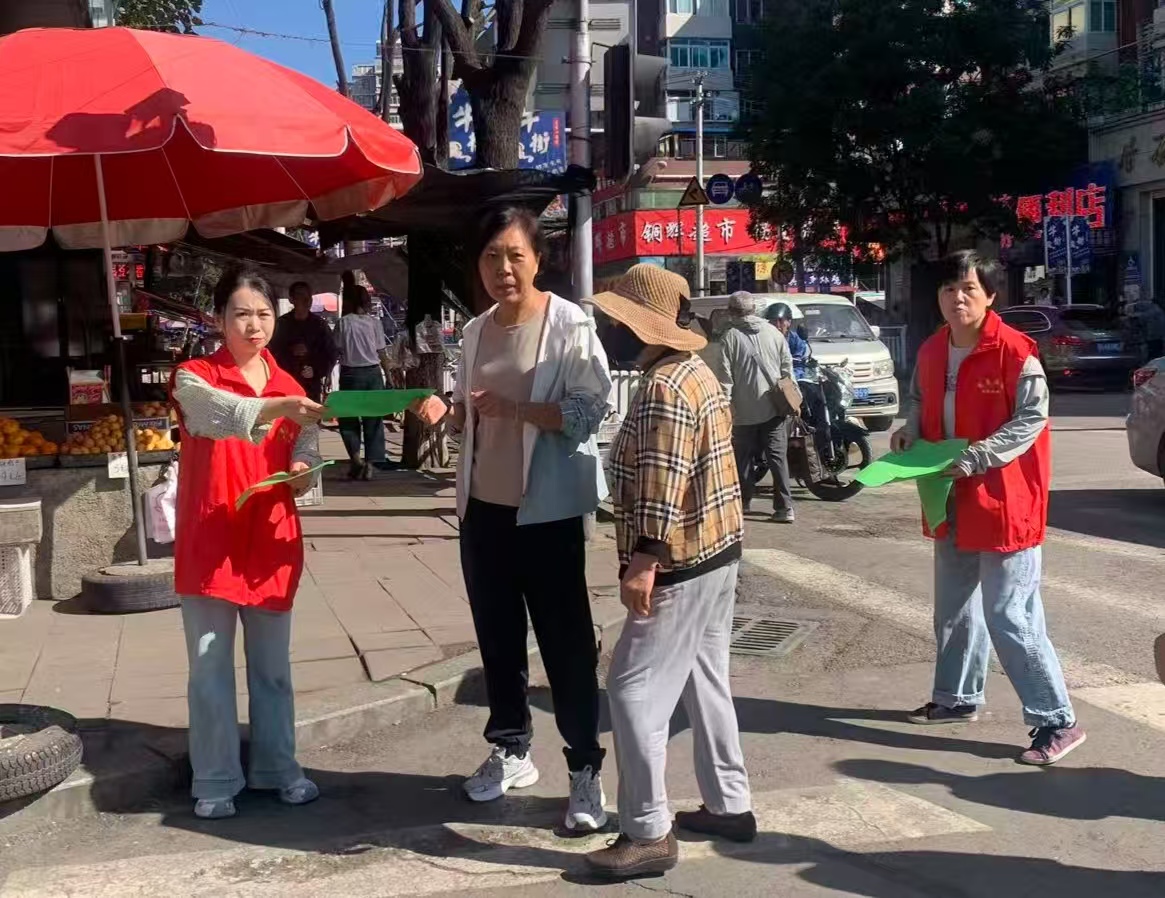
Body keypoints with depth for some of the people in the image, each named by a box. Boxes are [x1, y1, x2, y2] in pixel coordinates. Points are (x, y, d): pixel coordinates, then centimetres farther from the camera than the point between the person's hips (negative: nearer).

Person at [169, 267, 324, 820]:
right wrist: (280, 408, -44)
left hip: (271, 544, 3)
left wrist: (302, 474, -17)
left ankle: (277, 767, 25)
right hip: (210, 545, -3)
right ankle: (216, 780, 14)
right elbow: (224, 414, -26)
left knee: (272, 666, 12)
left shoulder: (292, 389, 9)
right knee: (210, 667, 3)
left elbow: (304, 456, 7)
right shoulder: (193, 379, -4)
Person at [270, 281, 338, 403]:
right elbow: (273, 352, 5)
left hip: (312, 385, 1)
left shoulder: (320, 324, 8)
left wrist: (317, 371, -5)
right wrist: (291, 352, -12)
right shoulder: (281, 324, 6)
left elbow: (331, 353, 9)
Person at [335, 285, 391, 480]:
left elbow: (337, 350, -6)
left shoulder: (344, 322, -5)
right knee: (373, 419, 8)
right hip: (372, 373, 1)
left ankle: (355, 457, -6)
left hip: (350, 373, -1)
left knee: (348, 417, 10)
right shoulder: (374, 322, -1)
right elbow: (382, 354, 1)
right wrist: (389, 374, 8)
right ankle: (370, 463, 5)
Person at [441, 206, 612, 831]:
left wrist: (514, 407, -26)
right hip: (482, 507, 6)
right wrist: (443, 412, -4)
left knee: (566, 643, 1)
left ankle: (586, 769, 11)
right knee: (497, 637, 16)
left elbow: (591, 410, -17)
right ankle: (510, 750, 31)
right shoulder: (475, 332, 9)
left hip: (546, 511, -6)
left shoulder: (570, 325, -10)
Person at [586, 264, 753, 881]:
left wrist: (643, 561, -28)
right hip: (715, 552, 11)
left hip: (681, 565, -11)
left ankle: (648, 834, 0)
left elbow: (662, 486, -27)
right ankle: (729, 805, 28)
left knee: (634, 690, -6)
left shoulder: (664, 387, -20)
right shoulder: (694, 371, 13)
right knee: (705, 682, 18)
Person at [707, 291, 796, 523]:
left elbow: (724, 377, -9)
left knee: (743, 458, 11)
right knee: (778, 456, 2)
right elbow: (787, 367, 8)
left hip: (744, 410, -3)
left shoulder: (729, 338, -7)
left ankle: (744, 500, 20)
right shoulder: (773, 333, 4)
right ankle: (784, 506, -4)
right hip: (774, 407, 3)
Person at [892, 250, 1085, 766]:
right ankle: (957, 697, 38)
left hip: (1004, 502, -8)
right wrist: (912, 432, 1)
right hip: (953, 503, 8)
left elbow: (1031, 419, -17)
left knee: (1010, 617, -8)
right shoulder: (930, 352, 6)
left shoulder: (1015, 351, -16)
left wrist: (972, 459, -25)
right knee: (953, 610, 20)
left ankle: (1056, 721, 3)